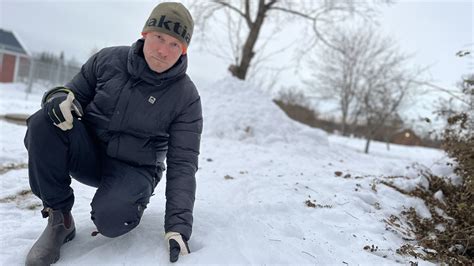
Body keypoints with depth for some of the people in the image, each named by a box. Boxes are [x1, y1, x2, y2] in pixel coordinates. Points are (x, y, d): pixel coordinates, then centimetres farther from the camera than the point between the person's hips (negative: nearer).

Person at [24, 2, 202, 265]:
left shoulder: (186, 97, -13)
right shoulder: (109, 59, -5)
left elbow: (182, 165, -15)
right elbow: (76, 92, 7)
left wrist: (178, 228, -25)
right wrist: (60, 98, -21)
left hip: (134, 169, -3)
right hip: (88, 153, 3)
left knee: (110, 220, -33)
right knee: (44, 123, -26)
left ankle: (126, 201, 6)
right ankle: (59, 218, -11)